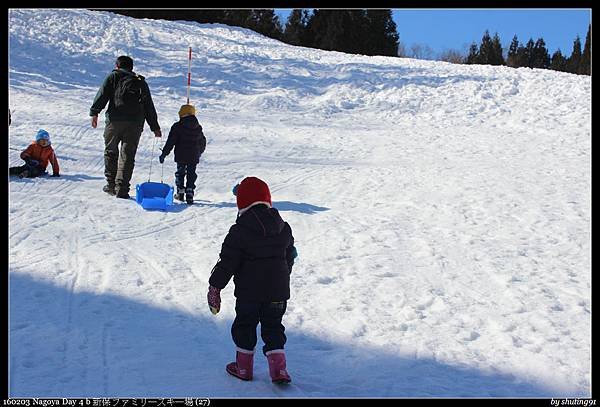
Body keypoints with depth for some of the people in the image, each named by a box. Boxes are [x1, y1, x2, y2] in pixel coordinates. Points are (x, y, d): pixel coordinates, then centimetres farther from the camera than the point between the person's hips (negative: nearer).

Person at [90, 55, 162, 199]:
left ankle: (111, 184, 14)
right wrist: (155, 127, 23)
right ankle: (122, 189, -5)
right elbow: (149, 106, 20)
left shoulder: (113, 76, 12)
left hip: (115, 120, -2)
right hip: (135, 123, 2)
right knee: (127, 156, 1)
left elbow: (102, 94, -2)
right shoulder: (141, 82, 21)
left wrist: (94, 112, -5)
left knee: (110, 151, 13)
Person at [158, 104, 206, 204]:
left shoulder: (177, 127, -8)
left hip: (181, 156, -2)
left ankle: (180, 192, 17)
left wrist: (164, 154, -4)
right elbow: (203, 142, 18)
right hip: (194, 157, 3)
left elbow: (170, 142, -10)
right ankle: (189, 196, -4)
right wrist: (198, 153, 35)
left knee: (180, 173, 17)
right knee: (191, 175, 5)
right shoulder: (198, 128, 7)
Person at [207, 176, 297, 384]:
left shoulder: (239, 231, -13)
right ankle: (279, 369, 4)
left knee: (244, 326, 13)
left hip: (249, 291, -4)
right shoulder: (284, 228, 4)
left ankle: (244, 367, 22)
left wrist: (215, 287, -3)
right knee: (273, 327, 14)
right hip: (278, 290, 4)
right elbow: (290, 257, 15)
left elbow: (227, 262, -12)